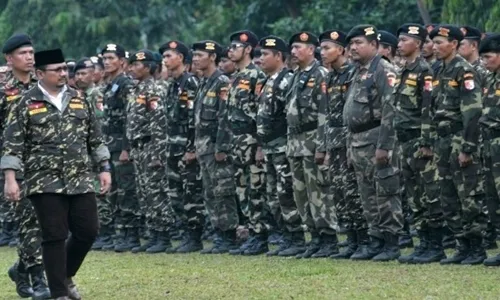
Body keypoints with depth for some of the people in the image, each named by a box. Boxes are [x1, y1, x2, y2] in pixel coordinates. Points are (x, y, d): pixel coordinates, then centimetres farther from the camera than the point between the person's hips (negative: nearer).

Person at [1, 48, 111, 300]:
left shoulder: (79, 100, 10)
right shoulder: (26, 105, -3)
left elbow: (95, 138, 16)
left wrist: (104, 168, 11)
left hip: (81, 181, 4)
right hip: (45, 183, -4)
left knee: (88, 231, 2)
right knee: (55, 237, -3)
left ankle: (65, 275, 26)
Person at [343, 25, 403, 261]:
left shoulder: (383, 70, -11)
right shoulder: (359, 73, 19)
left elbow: (390, 110, -18)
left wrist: (384, 146, -23)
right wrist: (351, 144, 19)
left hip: (376, 142, -10)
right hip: (358, 143, 10)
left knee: (386, 194, -6)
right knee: (368, 198, 11)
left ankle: (392, 245, -4)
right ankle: (376, 243, 16)